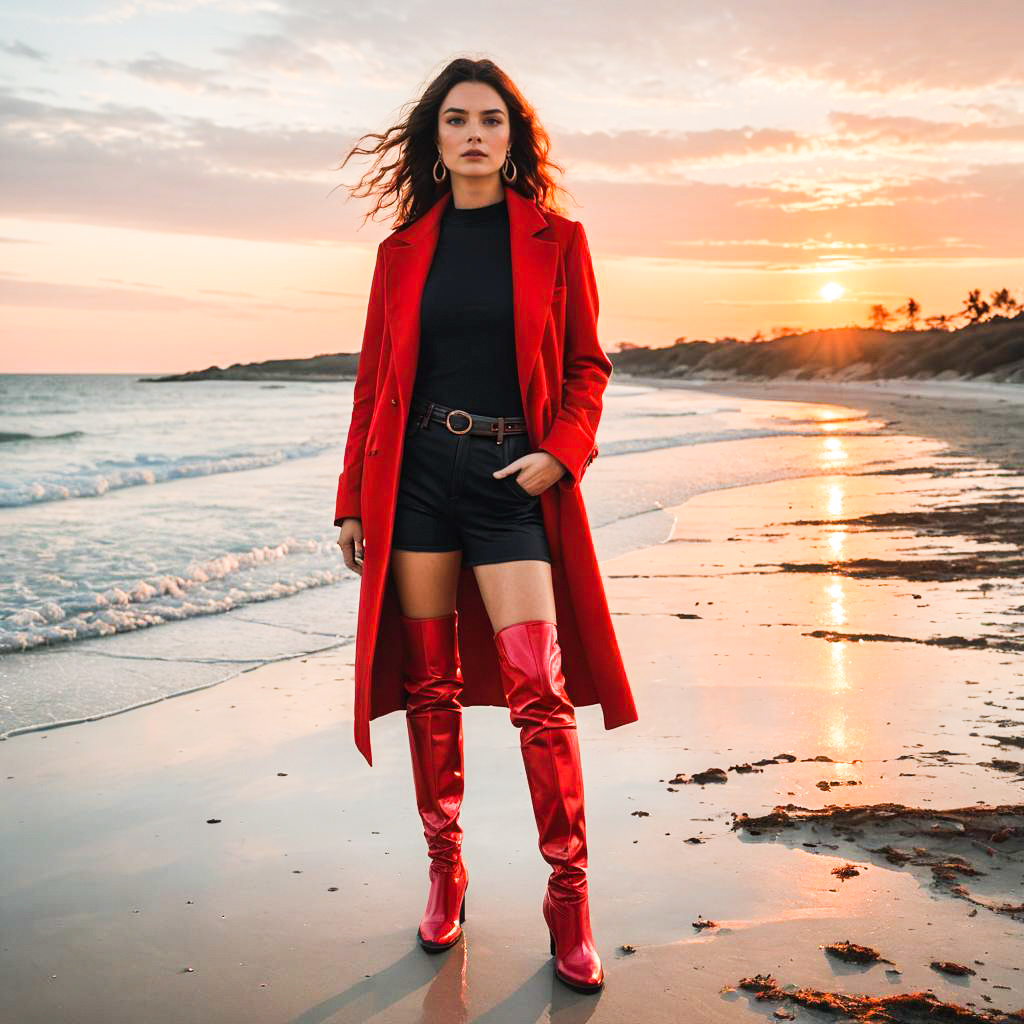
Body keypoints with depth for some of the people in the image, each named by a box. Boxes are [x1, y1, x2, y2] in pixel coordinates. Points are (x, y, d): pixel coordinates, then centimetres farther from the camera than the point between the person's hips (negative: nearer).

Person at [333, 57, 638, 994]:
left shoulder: (556, 240, 5)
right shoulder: (405, 249, 9)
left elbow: (587, 364, 7)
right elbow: (376, 378, 10)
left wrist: (562, 452, -10)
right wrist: (353, 497, 7)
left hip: (512, 478, -2)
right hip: (417, 474, 2)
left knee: (539, 689, -8)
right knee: (430, 684, 6)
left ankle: (569, 898, 5)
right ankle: (445, 872, 22)